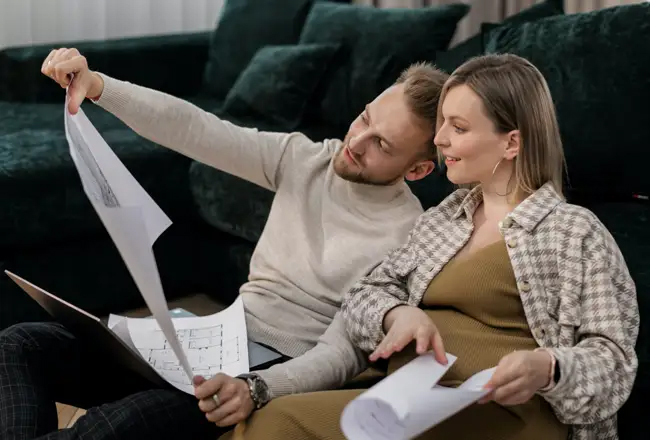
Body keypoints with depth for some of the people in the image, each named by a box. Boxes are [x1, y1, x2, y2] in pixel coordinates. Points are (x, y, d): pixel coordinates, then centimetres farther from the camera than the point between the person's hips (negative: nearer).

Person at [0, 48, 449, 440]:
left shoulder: (405, 234, -12)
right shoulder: (304, 159, 4)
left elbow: (343, 351, -16)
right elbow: (191, 128, -3)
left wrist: (256, 389, -34)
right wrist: (96, 85, -17)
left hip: (282, 371, -7)